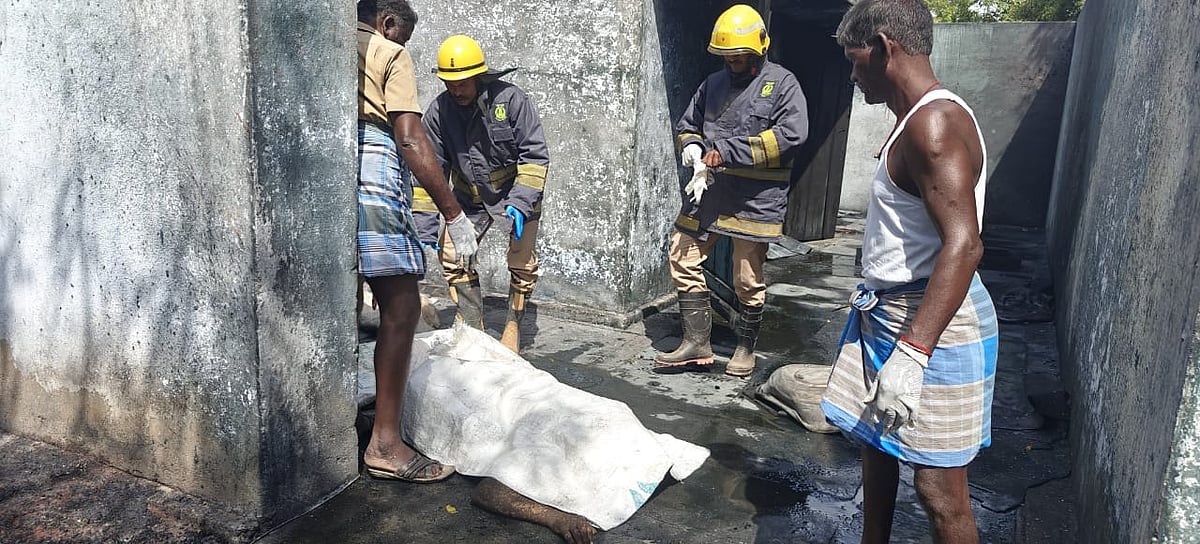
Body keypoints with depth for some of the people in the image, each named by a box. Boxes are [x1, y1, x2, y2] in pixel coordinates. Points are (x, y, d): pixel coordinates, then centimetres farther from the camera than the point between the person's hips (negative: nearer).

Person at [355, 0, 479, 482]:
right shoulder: (390, 54, 6)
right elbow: (410, 140, -6)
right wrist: (453, 213, -6)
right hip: (371, 173, -8)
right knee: (401, 307, -4)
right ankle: (385, 443, -3)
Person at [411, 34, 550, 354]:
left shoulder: (511, 99, -23)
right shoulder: (439, 111, -14)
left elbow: (535, 156, -19)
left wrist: (519, 204, -30)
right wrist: (425, 228, -14)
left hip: (518, 194, -3)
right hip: (470, 198, 3)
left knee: (521, 264, -2)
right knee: (452, 255, -4)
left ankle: (513, 327, 19)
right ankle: (472, 327, 11)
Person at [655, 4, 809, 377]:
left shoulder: (781, 83, -2)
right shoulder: (714, 83, 15)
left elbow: (791, 134, -15)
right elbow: (687, 125, 24)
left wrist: (729, 152, -18)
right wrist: (692, 148, -2)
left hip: (755, 199, -5)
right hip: (707, 192, 6)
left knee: (748, 280, 3)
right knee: (684, 261, 4)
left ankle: (746, 348, 23)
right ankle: (697, 343, 15)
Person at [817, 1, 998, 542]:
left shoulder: (934, 123, -19)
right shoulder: (917, 120, 14)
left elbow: (963, 245, -29)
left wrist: (911, 354, -34)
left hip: (931, 323, -11)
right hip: (887, 313, 11)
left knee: (938, 487, -3)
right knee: (874, 442, 21)